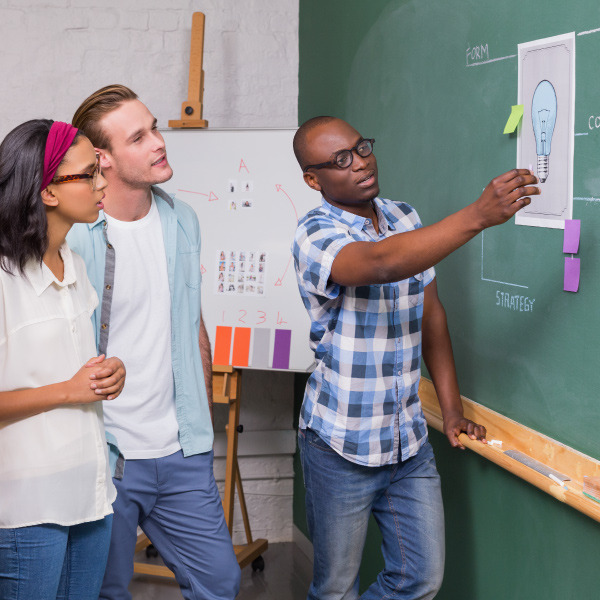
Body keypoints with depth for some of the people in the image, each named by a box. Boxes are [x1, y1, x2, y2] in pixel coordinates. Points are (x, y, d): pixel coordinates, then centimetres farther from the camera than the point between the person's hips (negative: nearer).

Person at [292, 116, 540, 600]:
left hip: (409, 440, 6)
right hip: (341, 445, -5)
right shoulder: (315, 235, -16)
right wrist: (479, 215, -42)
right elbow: (382, 262, -37)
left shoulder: (406, 220, 5)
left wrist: (452, 409, 8)